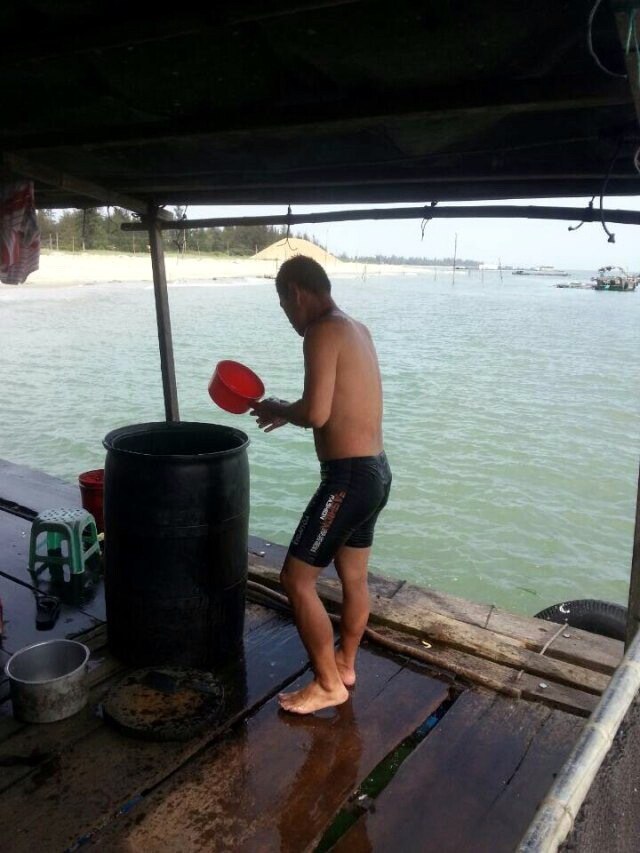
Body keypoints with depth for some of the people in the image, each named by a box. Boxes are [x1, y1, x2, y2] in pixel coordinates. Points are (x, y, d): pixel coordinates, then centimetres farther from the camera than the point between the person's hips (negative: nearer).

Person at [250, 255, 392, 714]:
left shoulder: (322, 332, -15)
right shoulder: (358, 329, 13)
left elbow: (316, 414, -24)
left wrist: (278, 410, -4)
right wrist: (288, 412, 21)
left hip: (349, 477, -10)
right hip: (376, 472, 10)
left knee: (297, 579, 4)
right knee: (354, 578, 22)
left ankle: (329, 684, 16)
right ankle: (345, 665, 40)